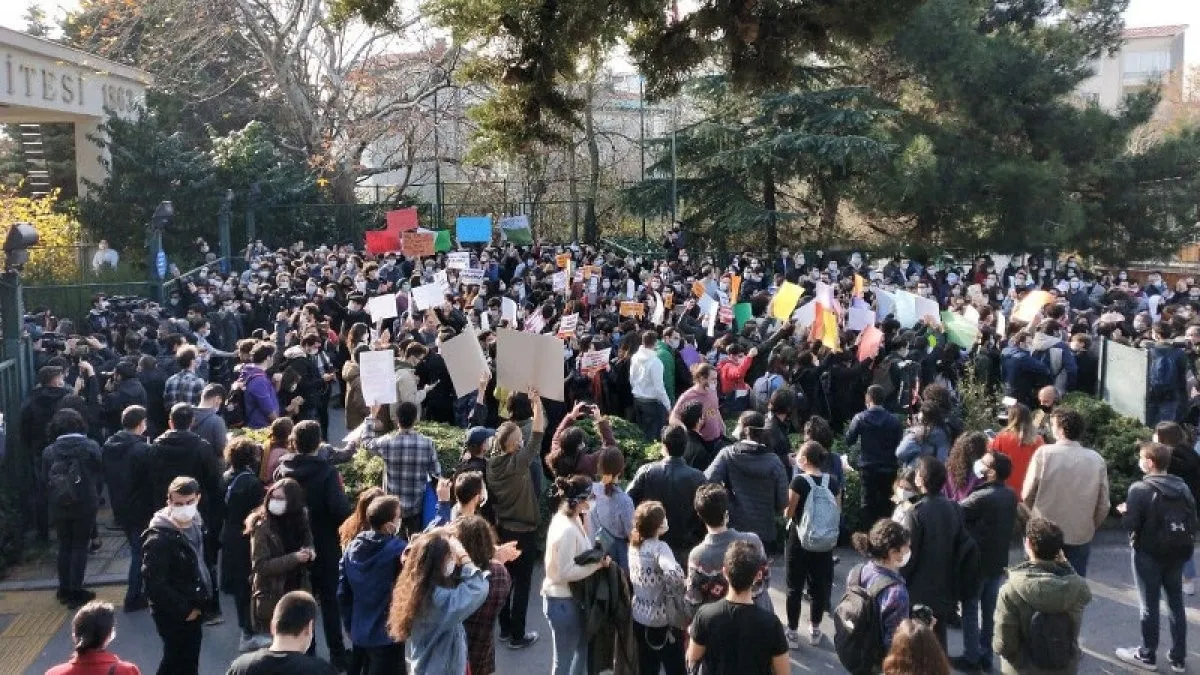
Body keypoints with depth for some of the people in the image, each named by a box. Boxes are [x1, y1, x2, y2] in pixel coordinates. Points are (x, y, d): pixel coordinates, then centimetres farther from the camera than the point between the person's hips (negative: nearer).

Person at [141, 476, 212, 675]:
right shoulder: (158, 538, -24)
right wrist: (184, 610, -17)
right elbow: (155, 584, -25)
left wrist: (202, 596, 10)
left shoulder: (196, 523, 1)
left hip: (192, 608, 8)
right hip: (172, 614, -8)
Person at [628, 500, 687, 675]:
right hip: (663, 620, -6)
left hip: (639, 617, 6)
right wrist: (679, 595, -22)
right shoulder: (660, 548, -21)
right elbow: (674, 574, -39)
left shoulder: (633, 545, 1)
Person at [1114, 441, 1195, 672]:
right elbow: (1193, 522, 3)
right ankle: (1178, 658, 22)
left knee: (1150, 606, 6)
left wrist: (1124, 511, 1)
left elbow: (1130, 525, -18)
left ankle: (1147, 655, 18)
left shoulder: (1140, 489, -17)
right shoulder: (1183, 487, 2)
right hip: (1177, 554, 5)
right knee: (1176, 605, 13)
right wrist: (1185, 546, 16)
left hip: (1149, 555, -5)